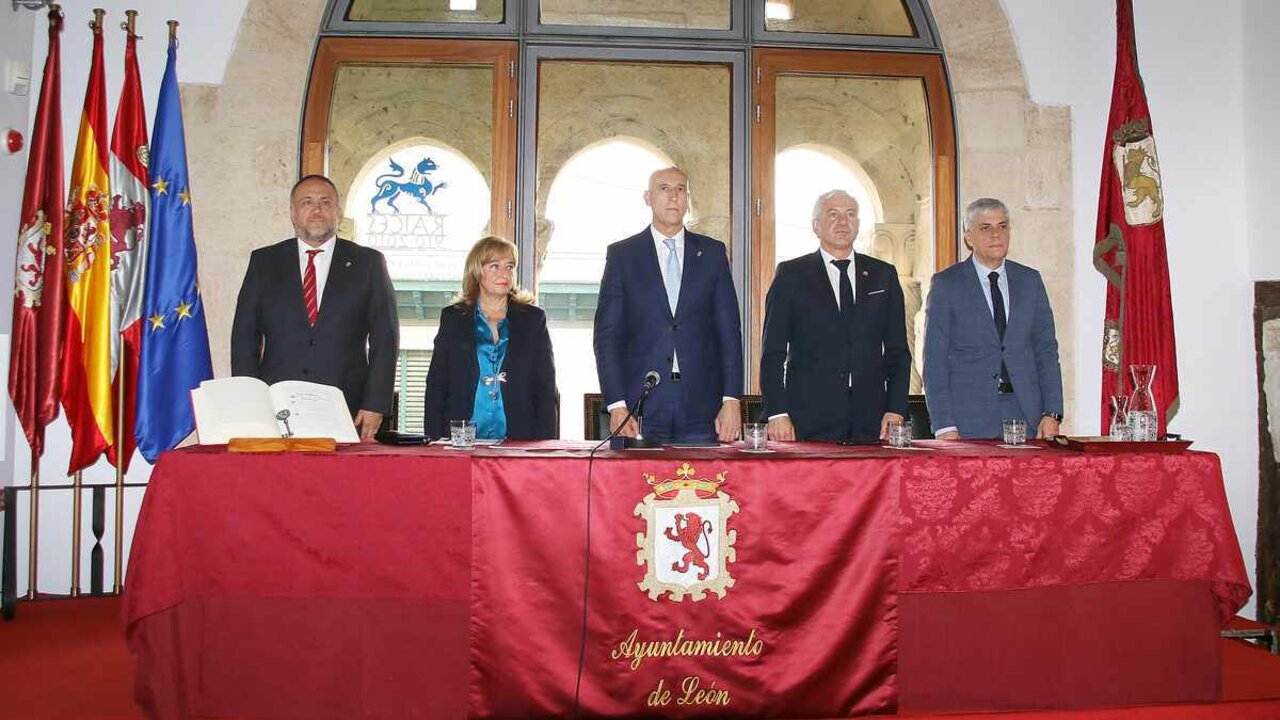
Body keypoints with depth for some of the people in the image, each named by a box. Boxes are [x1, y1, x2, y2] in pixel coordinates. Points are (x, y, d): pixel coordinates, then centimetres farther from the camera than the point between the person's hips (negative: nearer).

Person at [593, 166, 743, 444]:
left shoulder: (713, 253, 11)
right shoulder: (622, 254, 6)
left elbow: (729, 331, 8)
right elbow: (607, 335, 2)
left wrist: (731, 400, -2)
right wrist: (616, 406, -8)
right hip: (640, 409, -1)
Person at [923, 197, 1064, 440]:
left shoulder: (1030, 280, 12)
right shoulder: (946, 284, 1)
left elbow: (1046, 349, 11)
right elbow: (935, 359, -3)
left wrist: (1052, 414, 1)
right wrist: (944, 427, -10)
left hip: (1026, 412, 3)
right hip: (969, 417, -3)